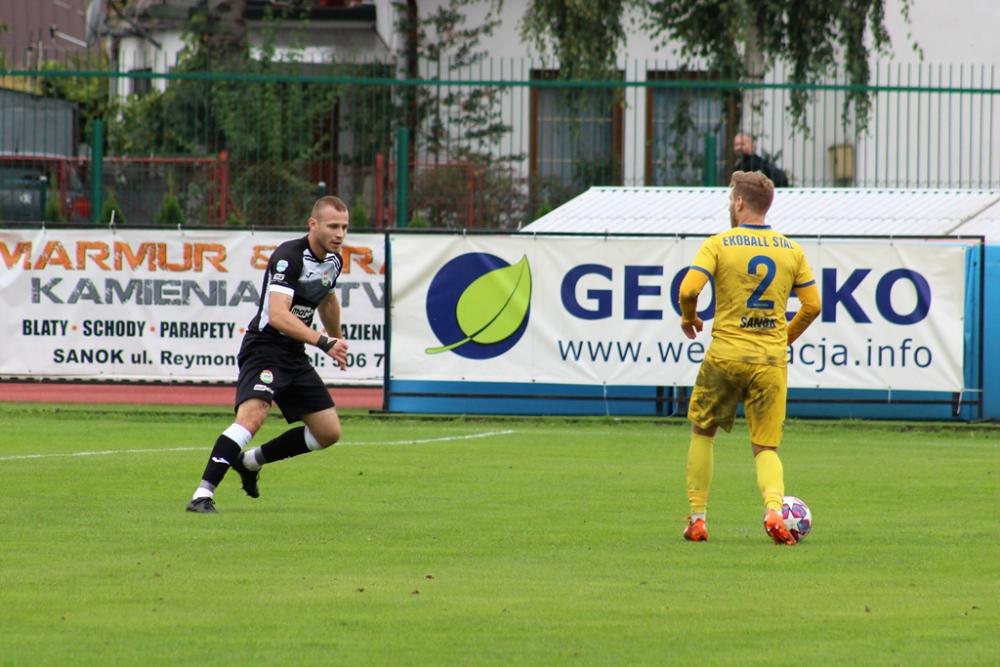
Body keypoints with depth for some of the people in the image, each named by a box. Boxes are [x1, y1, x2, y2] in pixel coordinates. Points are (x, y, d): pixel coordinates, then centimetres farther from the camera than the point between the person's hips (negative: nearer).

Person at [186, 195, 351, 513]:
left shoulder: (333, 261, 7)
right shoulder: (289, 257, -20)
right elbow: (277, 315, -32)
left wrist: (337, 341, 42)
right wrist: (323, 342, -38)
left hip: (295, 356, 8)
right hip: (264, 347, -8)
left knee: (329, 432, 7)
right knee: (253, 414, -31)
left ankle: (252, 460, 24)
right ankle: (204, 493, -33)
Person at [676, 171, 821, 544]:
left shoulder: (719, 244, -4)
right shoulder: (791, 250, 5)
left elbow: (688, 290, -15)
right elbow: (812, 306, 7)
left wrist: (689, 318, 7)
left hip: (725, 356, -2)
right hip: (772, 360, 2)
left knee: (702, 432, 18)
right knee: (765, 448, 6)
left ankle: (697, 518, 17)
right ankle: (774, 509, -21)